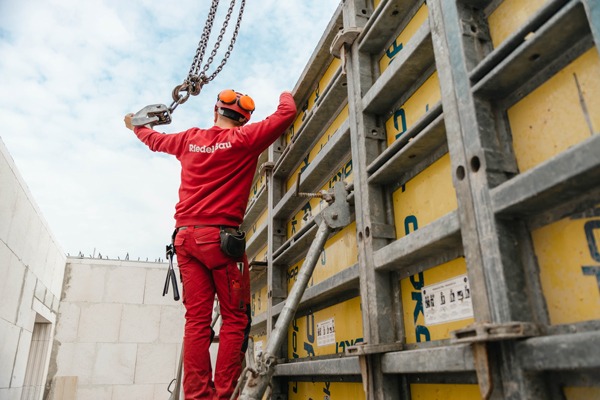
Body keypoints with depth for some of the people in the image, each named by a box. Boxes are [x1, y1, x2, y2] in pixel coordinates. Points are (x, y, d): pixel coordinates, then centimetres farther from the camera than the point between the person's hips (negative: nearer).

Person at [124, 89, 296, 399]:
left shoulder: (190, 139, 15)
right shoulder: (243, 139, 1)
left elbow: (155, 140, 34)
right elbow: (285, 115, 6)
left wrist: (136, 127, 55)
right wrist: (286, 96, 29)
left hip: (185, 236, 5)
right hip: (221, 235, -5)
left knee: (197, 320, 3)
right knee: (235, 319, -1)